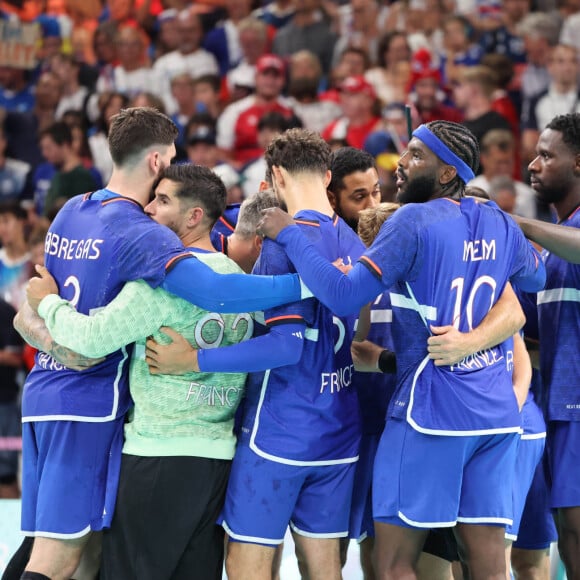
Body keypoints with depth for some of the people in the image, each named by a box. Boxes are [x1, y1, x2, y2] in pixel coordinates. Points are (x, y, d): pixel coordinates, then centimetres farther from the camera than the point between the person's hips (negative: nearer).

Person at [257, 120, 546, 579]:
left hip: (430, 411, -6)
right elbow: (536, 276, 30)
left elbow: (345, 296, -18)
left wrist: (288, 234, -10)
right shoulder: (499, 224, 9)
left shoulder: (414, 221, -11)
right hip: (497, 414, 6)